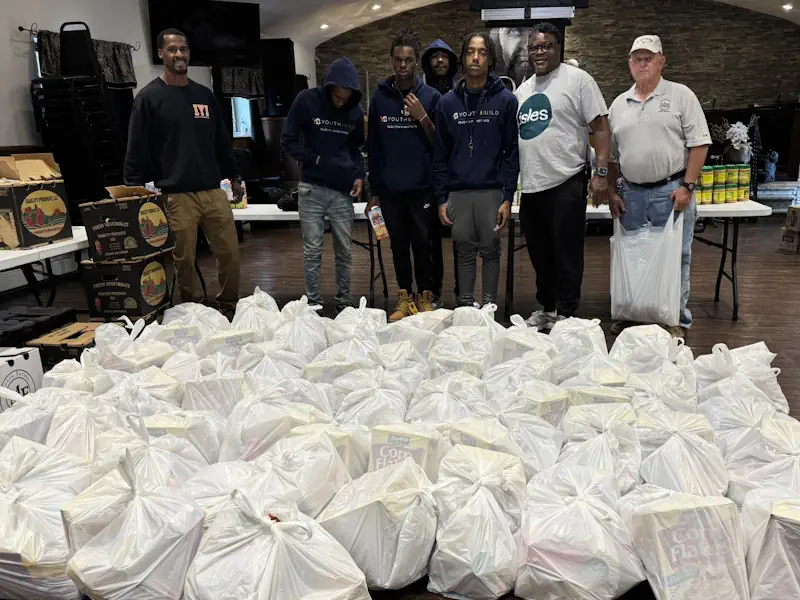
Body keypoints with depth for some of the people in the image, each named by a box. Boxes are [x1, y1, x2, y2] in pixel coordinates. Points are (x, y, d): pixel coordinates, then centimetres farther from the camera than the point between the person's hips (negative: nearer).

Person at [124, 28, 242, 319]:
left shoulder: (204, 95, 15)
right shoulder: (149, 98, 0)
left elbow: (222, 141, 22)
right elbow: (136, 152, -2)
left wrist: (233, 176, 19)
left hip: (213, 192, 4)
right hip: (176, 196, -4)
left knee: (230, 253, 2)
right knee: (184, 261, 2)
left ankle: (230, 311, 19)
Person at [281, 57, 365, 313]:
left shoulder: (355, 110, 6)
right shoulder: (306, 100, -4)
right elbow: (288, 141, -2)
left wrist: (359, 175, 2)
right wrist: (317, 160, -11)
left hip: (343, 190, 3)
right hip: (312, 188, -3)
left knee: (344, 251, 7)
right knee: (313, 252, 1)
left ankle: (344, 302, 20)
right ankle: (313, 304, 10)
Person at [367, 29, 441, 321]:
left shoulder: (431, 97, 1)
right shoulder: (380, 97, 7)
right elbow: (373, 148, 9)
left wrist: (422, 117, -15)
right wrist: (374, 191, 7)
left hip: (422, 188, -2)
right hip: (390, 189, 2)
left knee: (423, 244, 2)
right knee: (398, 245, 9)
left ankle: (425, 297, 16)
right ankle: (404, 297, 21)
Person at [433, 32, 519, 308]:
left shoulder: (505, 100, 2)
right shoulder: (448, 102, 8)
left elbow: (512, 151, -1)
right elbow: (440, 154, 8)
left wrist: (508, 197, -7)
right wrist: (441, 198, 2)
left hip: (492, 191, -2)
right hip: (458, 192, 2)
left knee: (490, 250, 6)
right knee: (464, 251, 8)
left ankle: (489, 305, 17)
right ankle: (465, 305, 19)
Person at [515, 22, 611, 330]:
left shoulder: (577, 79, -4)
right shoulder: (523, 90, 16)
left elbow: (601, 127, -8)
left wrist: (602, 173, -17)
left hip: (565, 184, -7)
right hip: (531, 187, 7)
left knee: (566, 254, 0)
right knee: (539, 254, 15)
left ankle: (566, 314, 11)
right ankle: (546, 307, 30)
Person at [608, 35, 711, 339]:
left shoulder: (681, 95, 0)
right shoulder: (619, 104, 12)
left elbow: (699, 144, -5)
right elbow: (612, 154, 15)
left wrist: (687, 186, -12)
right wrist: (612, 191, 8)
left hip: (671, 191, -4)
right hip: (631, 193, 4)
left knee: (675, 257, 1)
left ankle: (677, 320, 13)